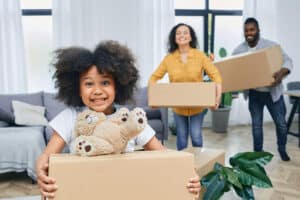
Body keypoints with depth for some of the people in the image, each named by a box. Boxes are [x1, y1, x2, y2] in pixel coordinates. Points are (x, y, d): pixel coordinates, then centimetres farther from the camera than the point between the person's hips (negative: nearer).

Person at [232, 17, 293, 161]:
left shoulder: (271, 45, -10)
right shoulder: (238, 50, -3)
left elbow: (287, 61, -12)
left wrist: (281, 73, -33)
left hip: (273, 92, -1)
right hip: (254, 94, 1)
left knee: (281, 123, 8)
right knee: (256, 124, 10)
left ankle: (282, 149, 33)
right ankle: (258, 153, 25)